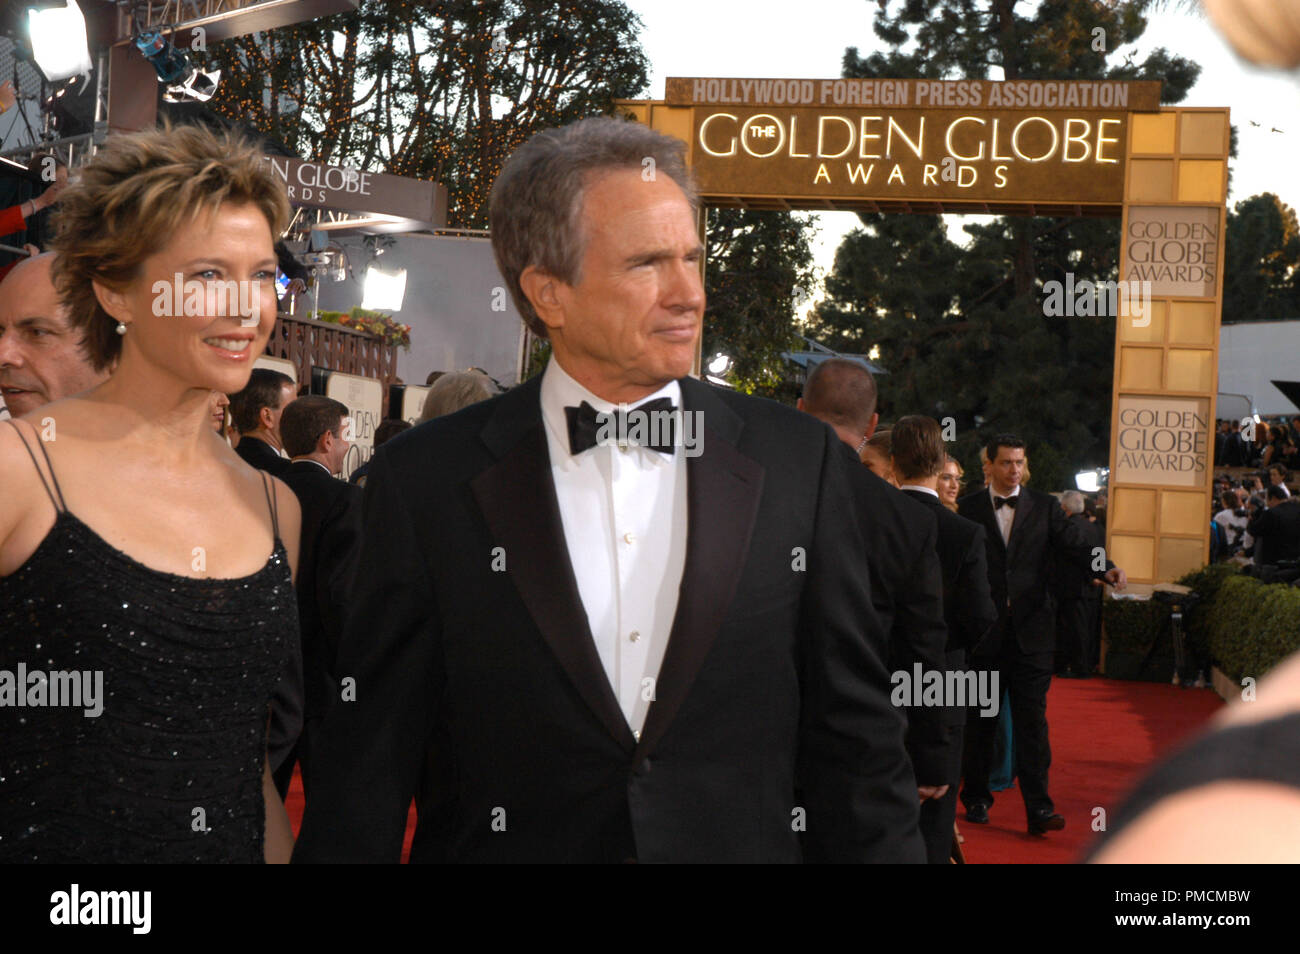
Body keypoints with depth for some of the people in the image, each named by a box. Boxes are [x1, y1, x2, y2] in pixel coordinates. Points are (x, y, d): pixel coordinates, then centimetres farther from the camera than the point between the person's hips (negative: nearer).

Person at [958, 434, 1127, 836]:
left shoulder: (1044, 507, 8)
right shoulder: (968, 508, 4)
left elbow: (1073, 543, -4)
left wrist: (1105, 568, -23)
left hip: (1030, 630, 0)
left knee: (1033, 719, -3)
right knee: (979, 717, 10)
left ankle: (1038, 807, -3)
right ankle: (976, 798, 23)